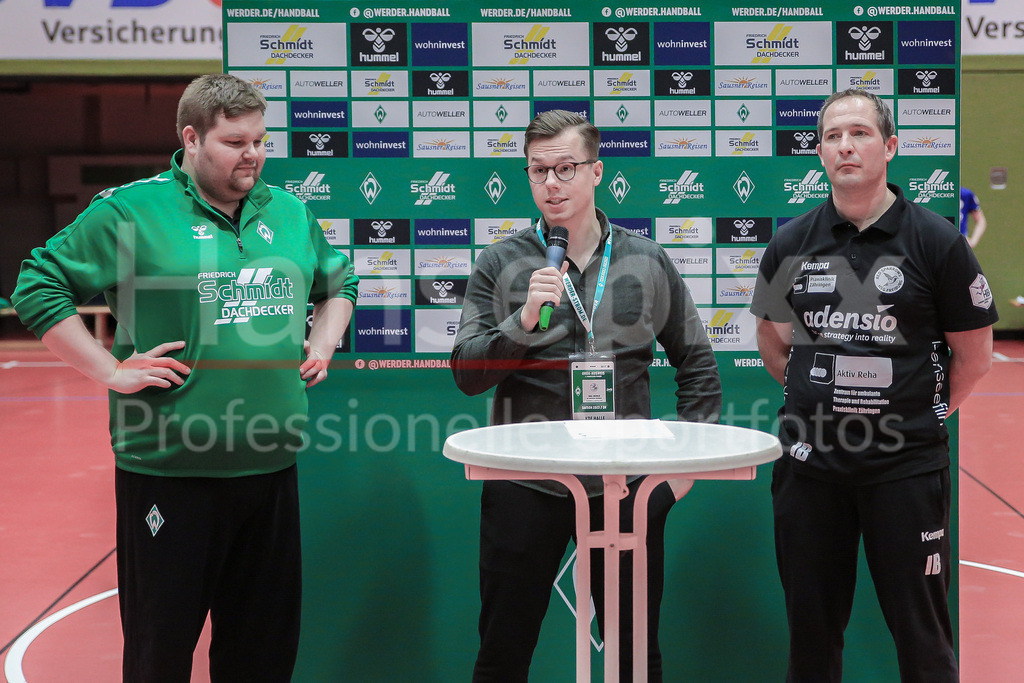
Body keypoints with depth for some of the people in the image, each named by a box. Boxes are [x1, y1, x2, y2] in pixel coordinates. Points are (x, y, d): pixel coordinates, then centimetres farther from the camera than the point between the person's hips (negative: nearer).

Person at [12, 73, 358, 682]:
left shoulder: (290, 213, 10)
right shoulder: (131, 211, -7)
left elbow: (339, 282, 28)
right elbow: (39, 287, -6)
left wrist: (325, 342, 11)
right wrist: (109, 369, -12)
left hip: (272, 468, 5)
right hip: (170, 470, -5)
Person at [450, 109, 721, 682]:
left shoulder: (649, 263, 6)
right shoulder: (500, 265, 1)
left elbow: (698, 364, 14)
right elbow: (468, 376, -4)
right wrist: (523, 319, -19)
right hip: (524, 485, -1)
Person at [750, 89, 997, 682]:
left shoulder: (936, 241, -4)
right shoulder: (790, 244, 5)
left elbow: (975, 354, 4)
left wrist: (926, 412, 5)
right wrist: (825, 400, 12)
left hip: (907, 466, -3)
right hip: (810, 462, 3)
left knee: (921, 633, 2)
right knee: (812, 627, 11)